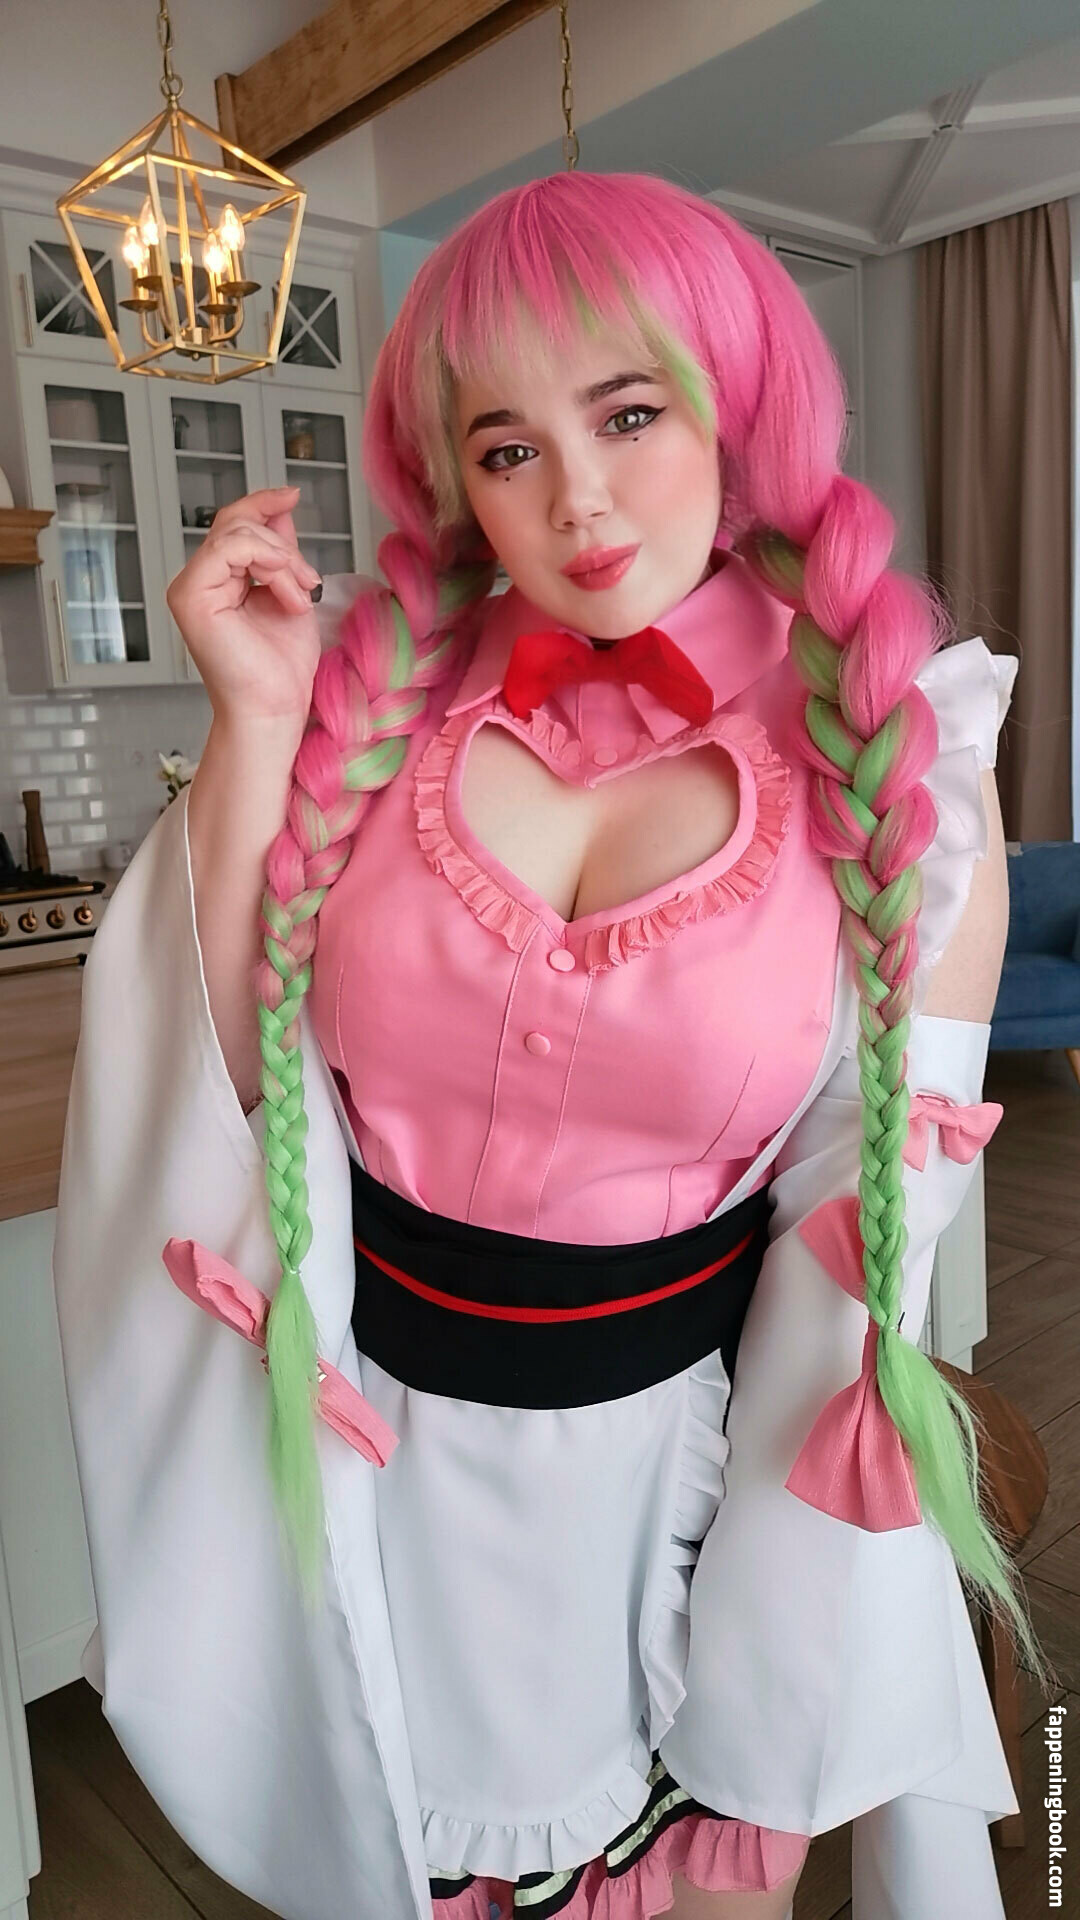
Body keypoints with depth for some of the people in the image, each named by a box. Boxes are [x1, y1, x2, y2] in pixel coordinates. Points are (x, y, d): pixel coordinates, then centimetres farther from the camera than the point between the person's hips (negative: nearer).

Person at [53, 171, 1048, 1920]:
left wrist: (818, 1628, -1)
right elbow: (231, 1069, -8)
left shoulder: (900, 756, -11)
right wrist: (254, 722, -17)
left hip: (682, 1431, -1)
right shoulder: (378, 692, -9)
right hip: (371, 1427, 2)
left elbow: (887, 1214, -5)